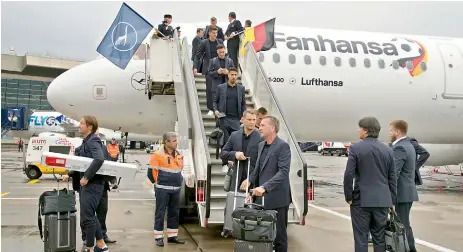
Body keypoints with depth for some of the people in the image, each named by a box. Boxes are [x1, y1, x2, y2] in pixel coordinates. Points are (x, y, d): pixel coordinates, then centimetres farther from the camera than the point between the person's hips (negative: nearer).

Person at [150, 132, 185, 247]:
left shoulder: (179, 155, 10)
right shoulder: (158, 155, -11)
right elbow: (152, 171, -8)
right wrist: (160, 182, 1)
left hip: (176, 189, 7)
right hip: (163, 189, -6)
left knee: (174, 213, 12)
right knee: (160, 213, 0)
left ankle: (172, 236, 22)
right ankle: (158, 237, 9)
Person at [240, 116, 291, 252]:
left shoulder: (282, 146, -12)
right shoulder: (261, 145, 13)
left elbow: (283, 172, -21)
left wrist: (265, 187, -29)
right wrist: (250, 180, 3)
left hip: (276, 199, -7)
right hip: (262, 197, 7)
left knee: (279, 234, 5)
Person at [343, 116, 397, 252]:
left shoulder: (355, 148, -8)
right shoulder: (388, 150, 6)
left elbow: (349, 175, -13)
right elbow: (392, 178, 7)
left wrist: (348, 197, -2)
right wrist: (392, 201, 13)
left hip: (361, 200, -4)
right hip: (382, 201, 4)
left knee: (361, 238, 2)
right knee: (380, 238, 11)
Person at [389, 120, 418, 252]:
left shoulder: (400, 148, -17)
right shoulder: (408, 145, 14)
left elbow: (394, 173, -22)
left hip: (402, 193, -10)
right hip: (407, 191, 10)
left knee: (401, 226, -3)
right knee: (404, 225, 18)